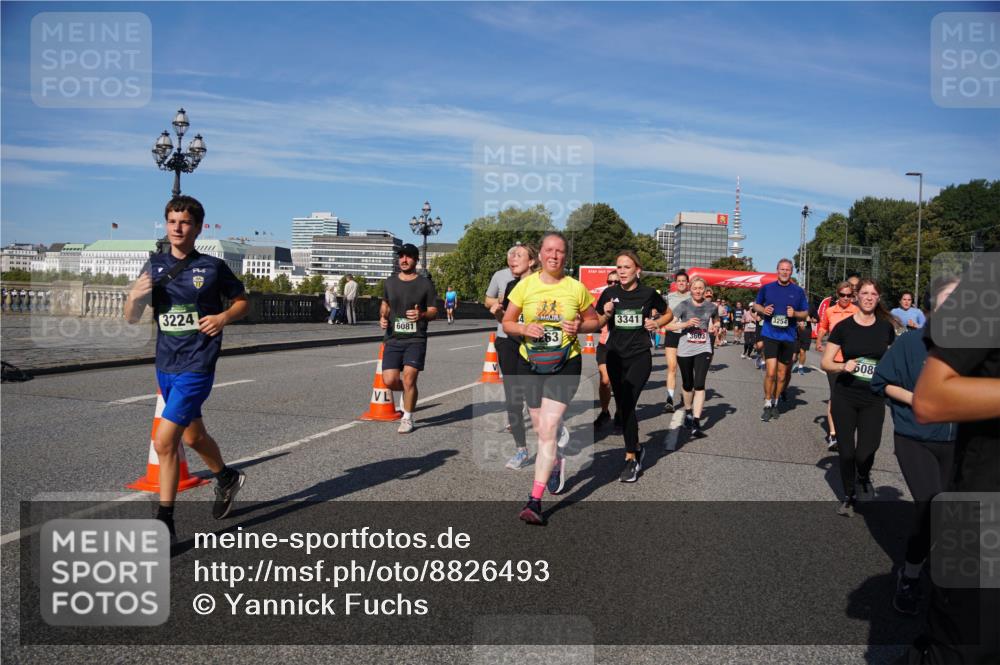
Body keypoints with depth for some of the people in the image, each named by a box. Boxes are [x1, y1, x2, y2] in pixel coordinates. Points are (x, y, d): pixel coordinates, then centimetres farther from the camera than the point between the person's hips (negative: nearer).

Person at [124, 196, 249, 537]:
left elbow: (242, 301, 7)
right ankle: (226, 478, 47)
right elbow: (131, 318, 5)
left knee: (164, 442, -12)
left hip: (197, 365, -5)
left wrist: (224, 317, -13)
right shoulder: (155, 266, 6)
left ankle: (164, 519, 0)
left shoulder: (213, 266, -5)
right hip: (165, 365, 6)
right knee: (193, 436, 21)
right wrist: (134, 296, -16)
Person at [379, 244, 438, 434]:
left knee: (409, 379, -12)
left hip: (416, 340, -3)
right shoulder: (390, 282, 10)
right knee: (389, 380, -7)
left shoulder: (425, 284, 1)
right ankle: (407, 390, 29)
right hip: (393, 339, 3)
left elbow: (434, 311, 2)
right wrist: (382, 317, 2)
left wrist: (422, 315, -20)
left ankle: (407, 419, 8)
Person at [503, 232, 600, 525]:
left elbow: (594, 322, 10)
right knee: (541, 429, 14)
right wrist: (524, 328, -15)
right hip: (530, 363, 3)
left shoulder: (576, 288, -1)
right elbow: (507, 322, 6)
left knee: (548, 429, -13)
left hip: (565, 364, -2)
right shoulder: (525, 285, 1)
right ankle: (556, 461, 48)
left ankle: (535, 501, -11)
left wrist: (579, 327, -11)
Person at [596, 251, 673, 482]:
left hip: (640, 357, -3)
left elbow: (668, 314, 13)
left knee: (627, 404, -15)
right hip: (615, 357, 3)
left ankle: (631, 459, -3)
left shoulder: (648, 294, -4)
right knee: (622, 406, 9)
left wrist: (656, 323, -6)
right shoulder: (609, 293, 0)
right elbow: (597, 324, 10)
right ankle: (637, 449, 31)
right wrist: (606, 314, -10)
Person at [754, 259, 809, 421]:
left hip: (788, 336, 2)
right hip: (770, 335, -2)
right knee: (771, 371, -13)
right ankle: (767, 405, 1)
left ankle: (775, 402, 28)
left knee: (782, 373, 11)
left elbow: (805, 313, 9)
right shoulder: (766, 288, 2)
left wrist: (795, 313, -12)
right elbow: (756, 305, 14)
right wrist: (762, 310, -8)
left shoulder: (798, 291, 4)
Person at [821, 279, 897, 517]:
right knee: (846, 451, 3)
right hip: (845, 398, 0)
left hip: (873, 399, 1)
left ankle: (864, 479, 25)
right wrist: (843, 366, -20)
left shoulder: (886, 327, 3)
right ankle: (849, 497, 27)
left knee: (864, 454, -11)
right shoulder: (843, 327, -3)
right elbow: (826, 363, -1)